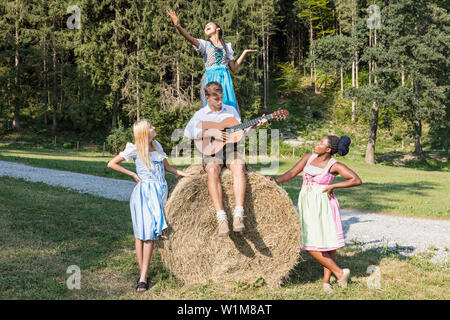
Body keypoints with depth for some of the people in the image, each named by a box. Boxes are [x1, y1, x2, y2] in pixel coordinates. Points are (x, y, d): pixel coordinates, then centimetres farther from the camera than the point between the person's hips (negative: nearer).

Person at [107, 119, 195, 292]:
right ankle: (143, 274, 5)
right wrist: (133, 175, -4)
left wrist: (182, 173, 8)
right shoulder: (135, 149, -5)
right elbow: (111, 164, -4)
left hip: (159, 192, 5)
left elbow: (167, 166, 22)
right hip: (143, 192, -4)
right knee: (140, 233, -2)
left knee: (150, 234, 0)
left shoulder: (157, 145, 12)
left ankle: (143, 277, -1)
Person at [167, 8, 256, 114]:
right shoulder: (204, 44, 10)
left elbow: (234, 68, 17)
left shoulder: (227, 46, 18)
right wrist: (178, 26, -29)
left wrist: (245, 52, 19)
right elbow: (190, 38, -11)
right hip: (210, 80, -3)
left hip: (225, 80, 3)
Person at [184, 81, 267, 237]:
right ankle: (221, 219, -41)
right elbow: (188, 132, -10)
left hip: (230, 149, 2)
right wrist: (212, 133, -17)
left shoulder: (231, 110, 17)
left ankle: (238, 215, -42)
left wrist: (255, 126, 0)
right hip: (211, 152, -1)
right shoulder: (201, 114, 9)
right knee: (212, 170, -37)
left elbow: (241, 133, 17)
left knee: (239, 166, -34)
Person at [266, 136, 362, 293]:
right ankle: (340, 272, 11)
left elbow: (357, 180, -11)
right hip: (307, 203, 5)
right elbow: (292, 172, 7)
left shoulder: (335, 166, -6)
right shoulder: (309, 157, 8)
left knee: (328, 243, -4)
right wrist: (276, 181, -9)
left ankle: (326, 281, 11)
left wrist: (333, 186, -13)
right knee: (310, 244, 0)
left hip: (323, 205, -5)